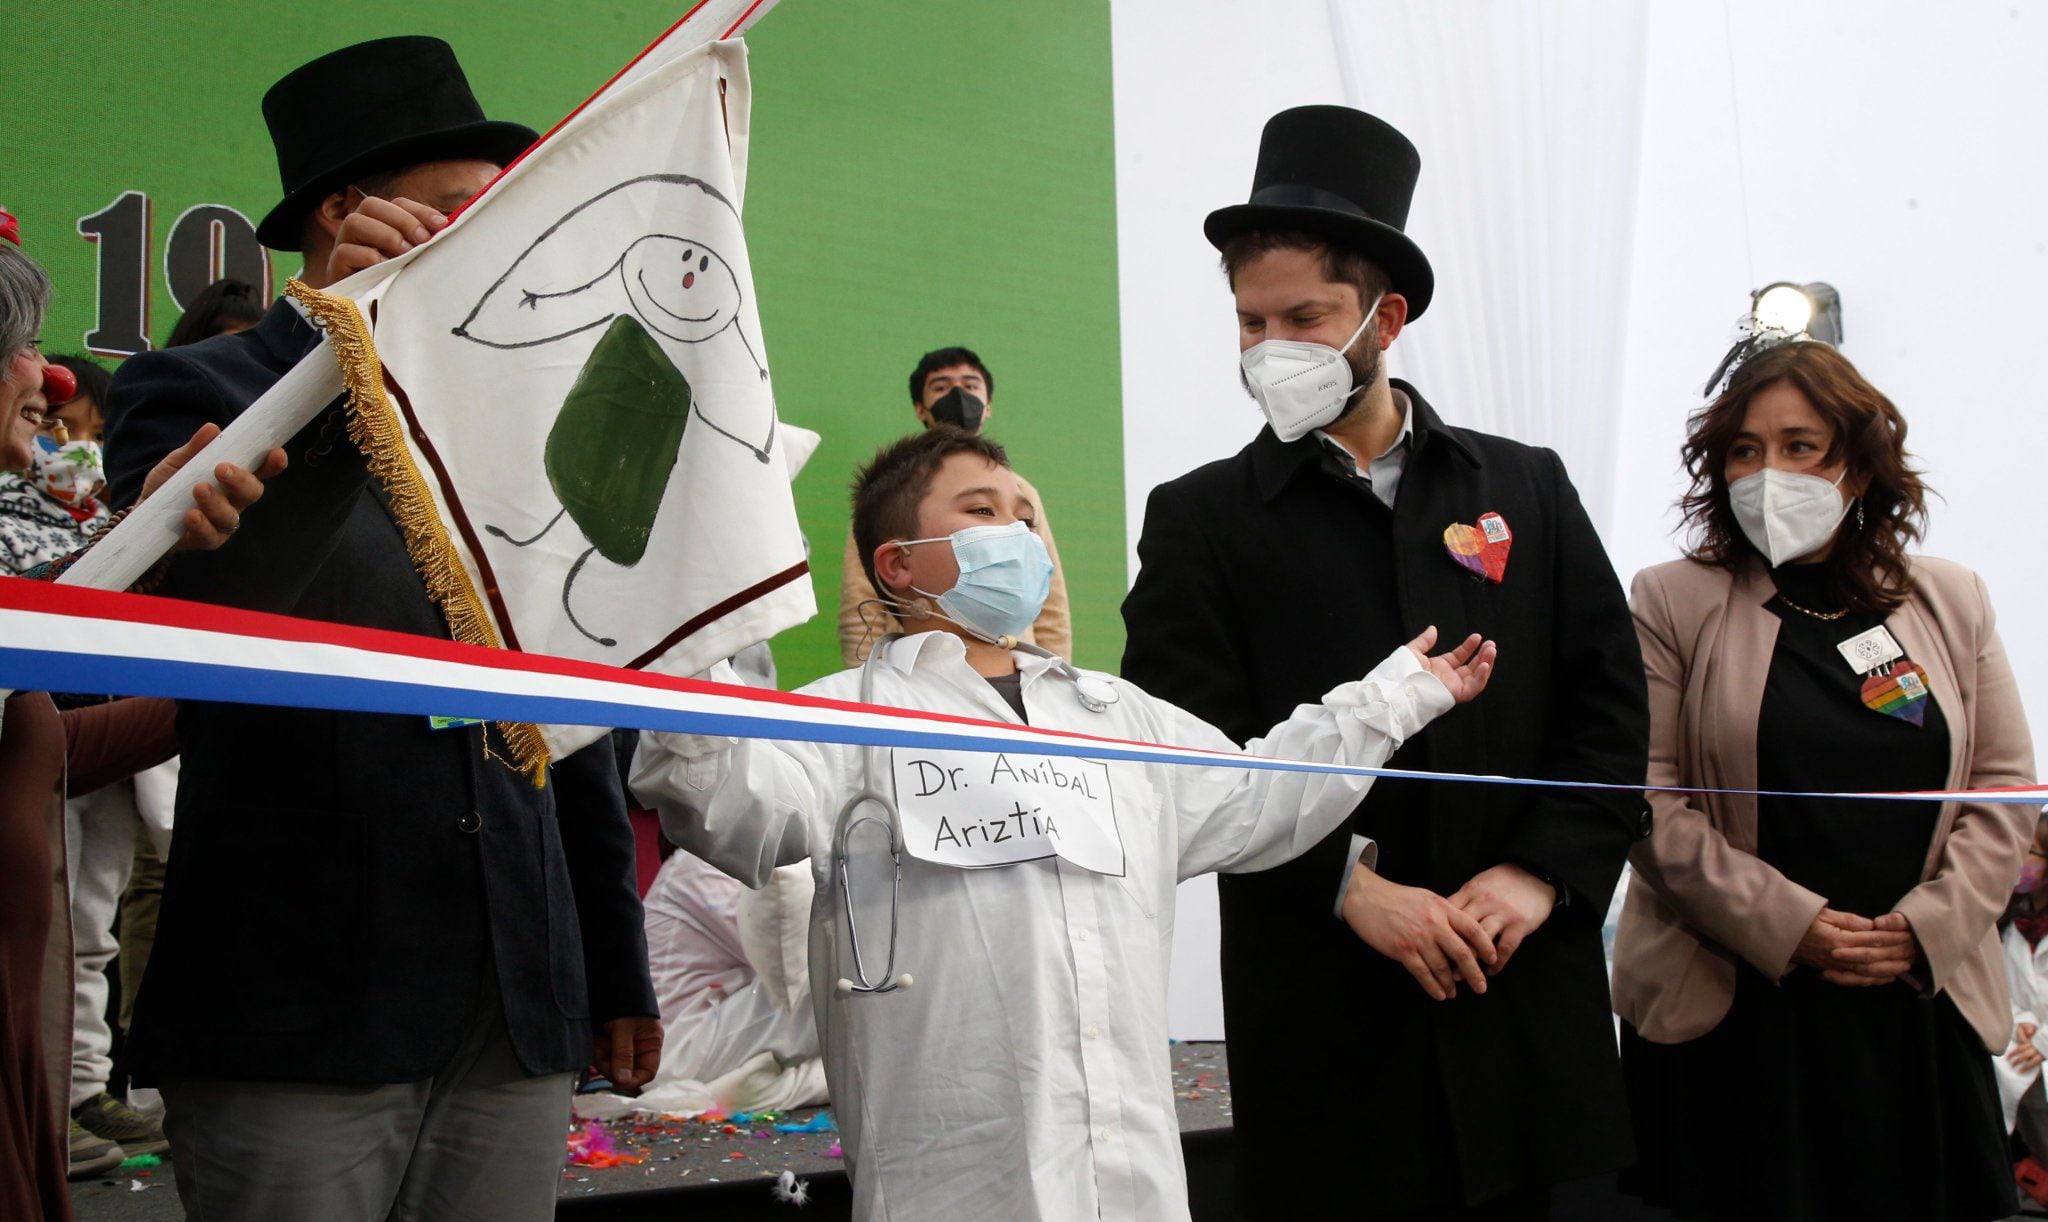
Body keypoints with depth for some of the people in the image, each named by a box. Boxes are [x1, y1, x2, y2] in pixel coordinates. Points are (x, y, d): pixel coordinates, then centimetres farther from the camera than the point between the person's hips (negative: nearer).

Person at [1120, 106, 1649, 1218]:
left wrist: (1543, 869, -8)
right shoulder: (1200, 520, 3)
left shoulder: (1527, 489, 10)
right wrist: (1351, 887, -15)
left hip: (1524, 998, 2)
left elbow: (1610, 703, 6)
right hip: (1326, 1013, -2)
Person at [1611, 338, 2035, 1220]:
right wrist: (1784, 924, -15)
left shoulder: (1952, 603, 10)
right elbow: (1647, 794, -7)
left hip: (1921, 1008, 3)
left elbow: (2004, 786, 7)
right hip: (1727, 1015, -2)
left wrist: (1926, 928, -7)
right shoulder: (1672, 603, 0)